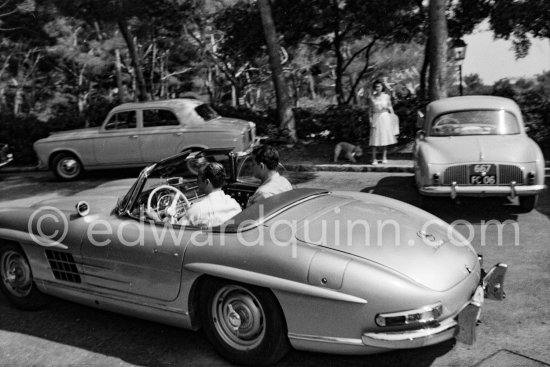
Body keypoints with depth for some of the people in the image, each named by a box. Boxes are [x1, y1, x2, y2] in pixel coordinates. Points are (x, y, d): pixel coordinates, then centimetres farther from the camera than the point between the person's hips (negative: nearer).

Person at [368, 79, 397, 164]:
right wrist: (371, 120, -5)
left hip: (385, 117, 1)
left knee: (385, 137, 4)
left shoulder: (387, 96, 3)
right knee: (375, 138, -5)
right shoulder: (372, 97, 0)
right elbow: (370, 110, 3)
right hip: (376, 118, -1)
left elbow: (390, 108, 10)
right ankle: (374, 158, -2)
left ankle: (384, 157, 15)